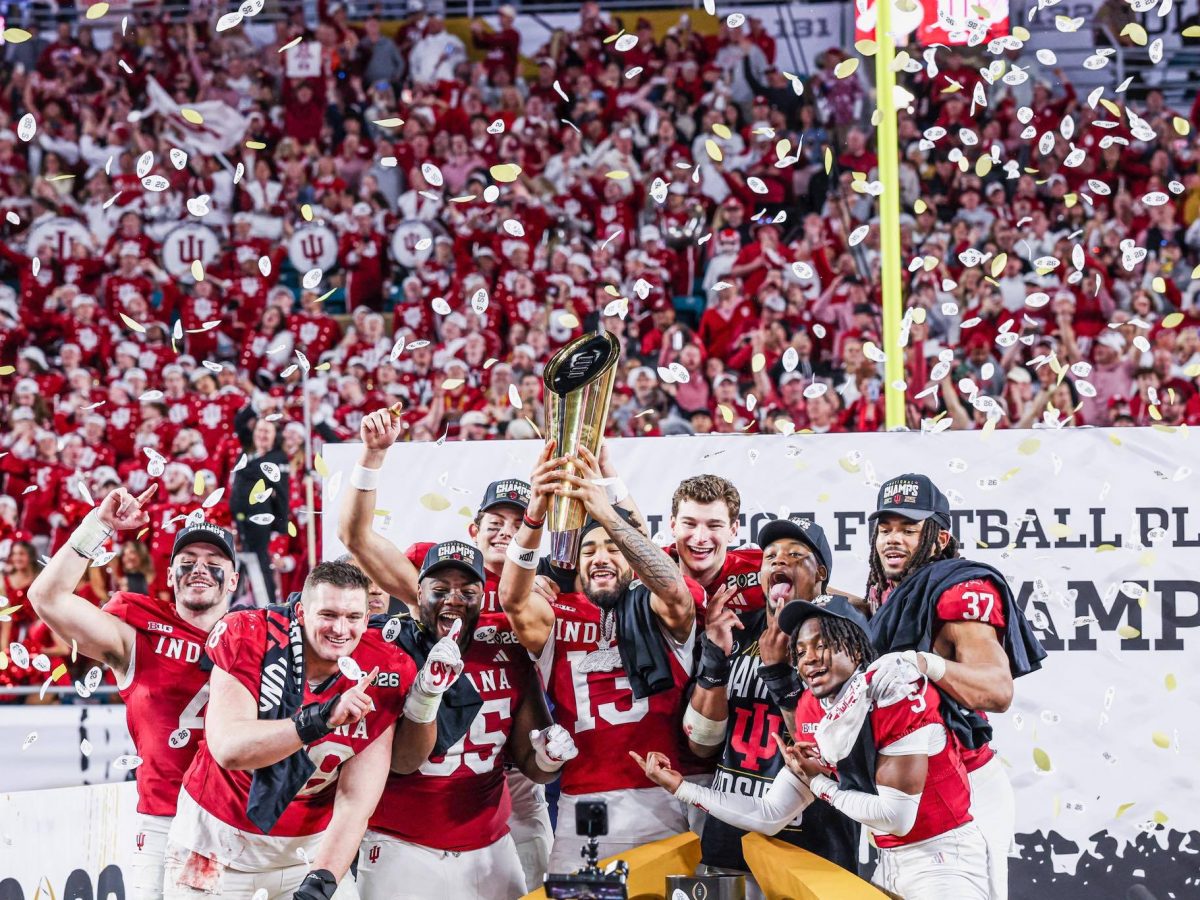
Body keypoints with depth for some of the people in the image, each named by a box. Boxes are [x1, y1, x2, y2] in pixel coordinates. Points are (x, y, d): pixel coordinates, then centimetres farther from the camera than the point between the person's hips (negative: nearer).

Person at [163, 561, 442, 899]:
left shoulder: (382, 675, -13)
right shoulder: (249, 637, -18)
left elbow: (354, 804, -15)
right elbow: (228, 749, -29)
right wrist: (323, 717, -39)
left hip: (310, 848, 2)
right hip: (218, 846, -1)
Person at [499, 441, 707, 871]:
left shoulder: (657, 611, 6)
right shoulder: (558, 617, 10)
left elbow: (673, 589, -17)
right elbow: (514, 599, -10)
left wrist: (608, 515, -30)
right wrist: (534, 516, -28)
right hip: (585, 803, 1)